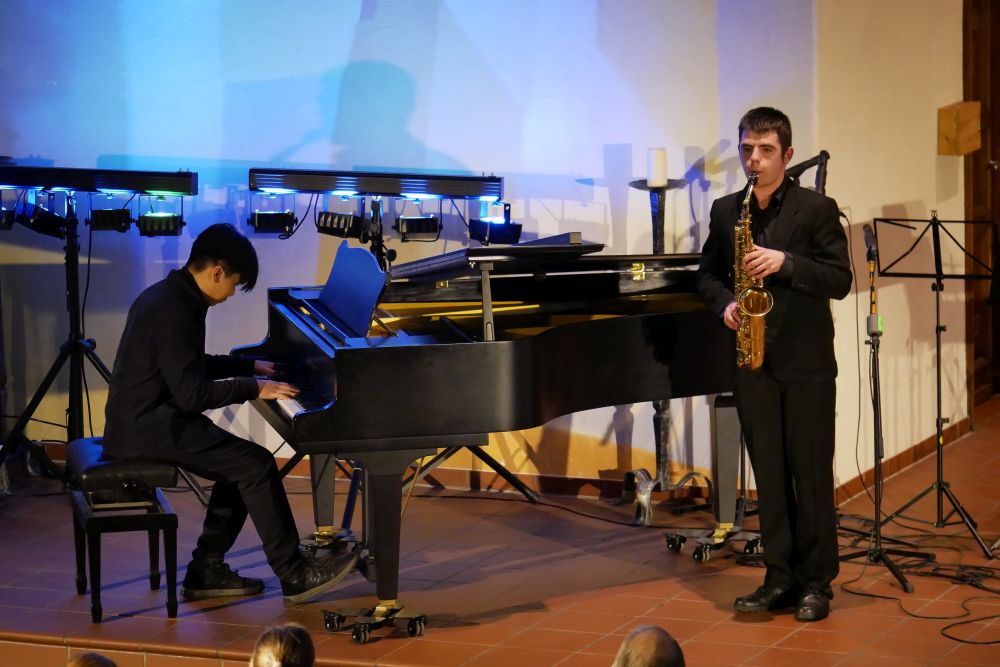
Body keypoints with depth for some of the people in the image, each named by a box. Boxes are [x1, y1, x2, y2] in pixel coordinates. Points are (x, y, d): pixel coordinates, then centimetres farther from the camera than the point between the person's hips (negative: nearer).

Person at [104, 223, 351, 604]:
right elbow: (192, 394, -23)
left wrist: (249, 367, 27)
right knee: (257, 465, -12)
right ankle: (293, 575, -4)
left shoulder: (170, 295, 12)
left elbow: (192, 366, 26)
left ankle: (206, 572, 14)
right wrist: (252, 387, -14)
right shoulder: (175, 312, -21)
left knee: (241, 465, 13)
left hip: (144, 418, 11)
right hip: (150, 428, -11)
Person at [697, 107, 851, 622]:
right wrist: (724, 303, -4)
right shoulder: (725, 211, 9)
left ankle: (817, 581, 10)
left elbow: (841, 280, -8)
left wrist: (785, 263, -21)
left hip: (807, 362, -4)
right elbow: (707, 273, 17)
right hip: (752, 361, 4)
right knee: (769, 474, 8)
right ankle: (780, 578, 16)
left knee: (811, 474, 1)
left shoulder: (817, 209, -3)